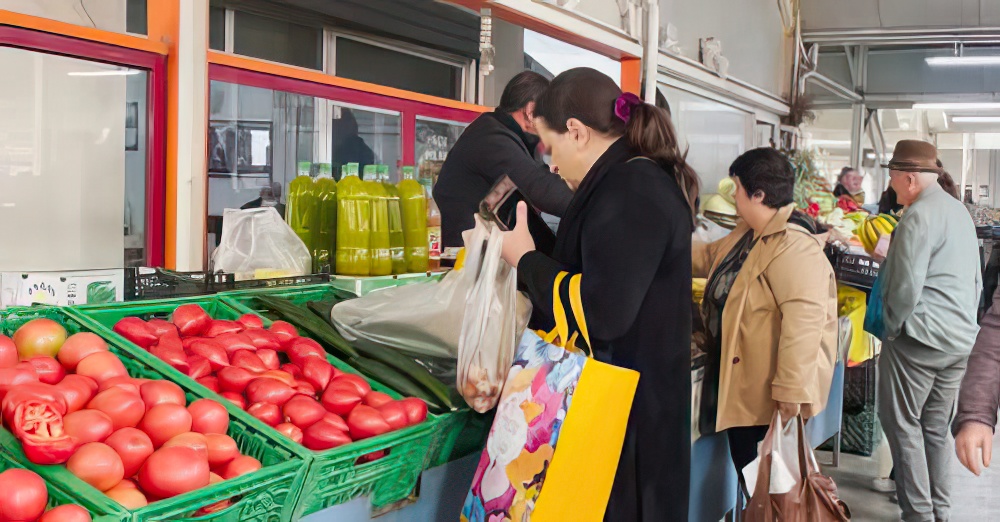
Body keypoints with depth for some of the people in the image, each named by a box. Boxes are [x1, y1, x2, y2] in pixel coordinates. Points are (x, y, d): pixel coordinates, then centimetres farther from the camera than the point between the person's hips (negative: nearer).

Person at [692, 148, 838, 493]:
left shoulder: (793, 245, -23)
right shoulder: (746, 235, 10)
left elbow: (803, 319, -29)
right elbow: (707, 257, 27)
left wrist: (793, 389, -29)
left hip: (769, 395, -10)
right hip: (742, 387, 10)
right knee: (747, 471, 18)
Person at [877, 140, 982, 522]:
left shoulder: (919, 216, -16)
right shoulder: (959, 211, 14)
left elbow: (905, 287, -20)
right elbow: (975, 279, 20)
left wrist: (892, 327, -5)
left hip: (920, 339, -9)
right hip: (962, 339, 9)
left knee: (903, 424, 2)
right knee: (936, 428, 15)